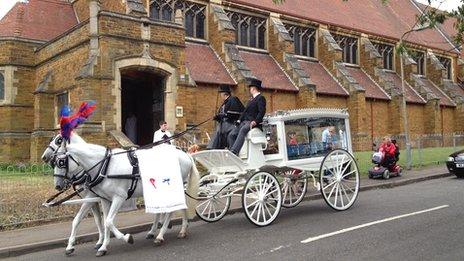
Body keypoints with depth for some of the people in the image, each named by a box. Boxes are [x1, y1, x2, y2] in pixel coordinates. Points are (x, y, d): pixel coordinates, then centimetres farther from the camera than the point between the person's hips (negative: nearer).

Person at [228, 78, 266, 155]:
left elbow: (262, 112, -12)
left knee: (242, 130, -37)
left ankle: (234, 151, -49)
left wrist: (255, 121, -25)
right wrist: (240, 119, 12)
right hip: (244, 121, 9)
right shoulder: (251, 99, 29)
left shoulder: (261, 98, 1)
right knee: (231, 135, -10)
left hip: (253, 123, -9)